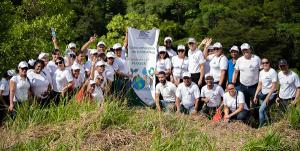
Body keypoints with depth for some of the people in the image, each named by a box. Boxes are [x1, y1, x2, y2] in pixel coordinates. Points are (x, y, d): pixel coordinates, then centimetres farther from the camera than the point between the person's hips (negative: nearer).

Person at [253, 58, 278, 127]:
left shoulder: (273, 72, -13)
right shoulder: (261, 72, 7)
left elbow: (274, 86, -15)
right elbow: (259, 85, 11)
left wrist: (268, 97, -18)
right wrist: (255, 96, 3)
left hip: (271, 94, -7)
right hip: (263, 94, 7)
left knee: (261, 110, -18)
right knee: (264, 111, 8)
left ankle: (261, 127, -8)